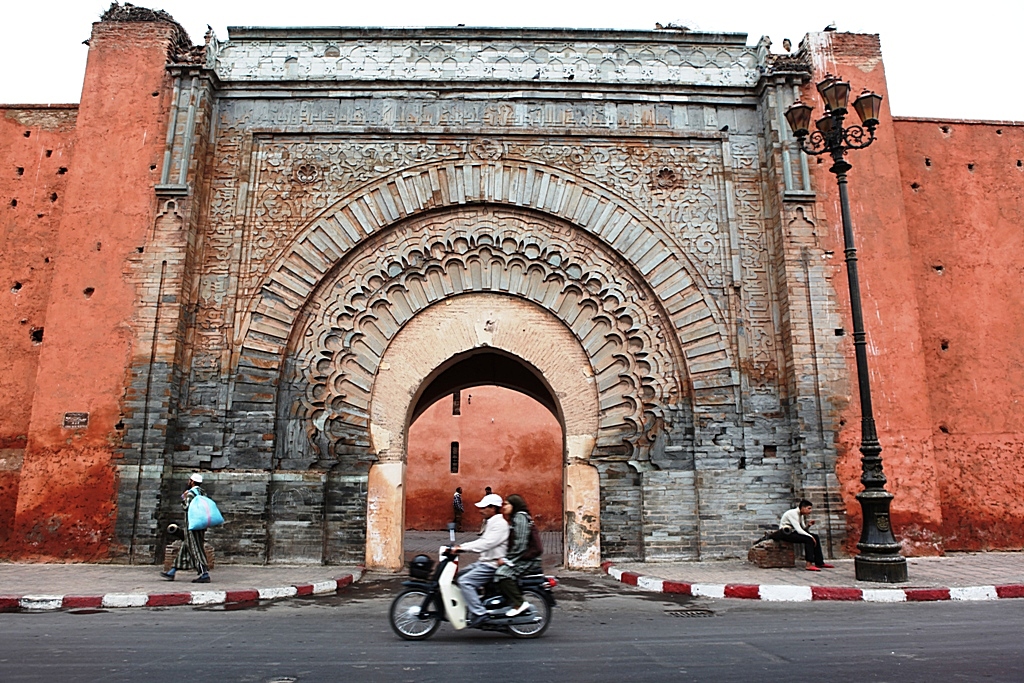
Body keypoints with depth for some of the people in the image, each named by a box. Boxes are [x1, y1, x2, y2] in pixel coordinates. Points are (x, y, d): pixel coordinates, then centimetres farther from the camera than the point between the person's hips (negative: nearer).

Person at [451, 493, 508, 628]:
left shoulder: (500, 524, -15)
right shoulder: (492, 523, 17)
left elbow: (487, 543, -26)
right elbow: (482, 542, 17)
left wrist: (463, 548, -28)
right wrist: (460, 547, 5)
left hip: (492, 565, -11)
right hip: (483, 562, 11)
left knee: (465, 581, -22)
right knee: (458, 576, 13)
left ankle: (479, 613, -19)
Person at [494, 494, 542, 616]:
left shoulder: (520, 517, -10)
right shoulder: (515, 518, 20)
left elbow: (520, 543, -19)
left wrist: (507, 559, -15)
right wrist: (506, 558, 10)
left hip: (527, 561, -11)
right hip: (521, 559, 11)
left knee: (502, 574, -28)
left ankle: (519, 603, -22)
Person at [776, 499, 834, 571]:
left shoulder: (801, 515, 7)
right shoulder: (793, 513, -22)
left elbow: (803, 529, 9)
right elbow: (798, 530, -27)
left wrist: (808, 525, -10)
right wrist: (811, 536, -21)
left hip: (793, 532, 10)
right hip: (786, 533, -10)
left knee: (816, 537, 0)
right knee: (808, 539, -26)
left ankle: (819, 563, 0)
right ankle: (809, 565, -27)